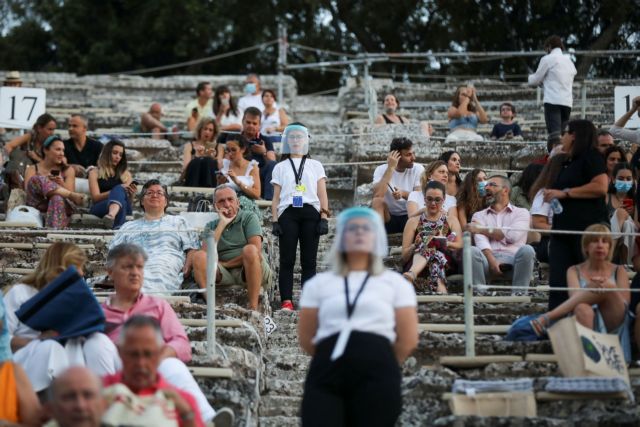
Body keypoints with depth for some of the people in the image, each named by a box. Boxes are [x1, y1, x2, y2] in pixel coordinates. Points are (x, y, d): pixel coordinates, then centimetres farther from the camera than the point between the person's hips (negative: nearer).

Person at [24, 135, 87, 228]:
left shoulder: (68, 170, 20)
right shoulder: (32, 170, 17)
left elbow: (69, 191, 6)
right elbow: (28, 191, 0)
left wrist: (61, 183, -14)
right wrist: (46, 182, -14)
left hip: (62, 204, 0)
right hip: (38, 206, 0)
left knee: (57, 198, -38)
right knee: (38, 179, -28)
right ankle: (74, 196, -42)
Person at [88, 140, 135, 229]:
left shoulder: (126, 174, 22)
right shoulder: (95, 172, 14)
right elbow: (96, 197, 0)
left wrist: (131, 194, -7)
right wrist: (119, 189, -13)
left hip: (123, 208, 2)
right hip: (99, 208, -2)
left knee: (119, 190, -33)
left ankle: (111, 215, -69)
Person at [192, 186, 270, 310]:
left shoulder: (249, 217, 10)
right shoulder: (211, 226, 19)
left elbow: (256, 250, -7)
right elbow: (207, 252, -2)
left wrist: (226, 264, -4)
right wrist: (222, 224, -2)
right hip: (224, 274, 2)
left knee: (250, 250, -34)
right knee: (199, 256, -21)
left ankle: (253, 307, -35)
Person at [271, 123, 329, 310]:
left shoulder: (315, 166, 15)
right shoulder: (280, 167, 15)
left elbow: (322, 194, 9)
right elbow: (276, 197, 11)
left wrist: (324, 217, -2)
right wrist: (275, 221, 1)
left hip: (310, 213, 0)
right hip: (287, 213, 0)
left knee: (309, 261, -1)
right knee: (287, 260, -5)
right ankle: (286, 301, -7)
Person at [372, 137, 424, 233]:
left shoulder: (418, 169, -4)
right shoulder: (381, 170, -7)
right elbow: (378, 195, -25)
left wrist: (404, 194, -31)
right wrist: (390, 168, -23)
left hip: (409, 217, 0)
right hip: (388, 218, 0)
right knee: (377, 201, -28)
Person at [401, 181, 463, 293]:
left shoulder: (451, 221, 23)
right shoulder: (414, 222, 20)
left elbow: (460, 246, 3)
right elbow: (404, 256, 11)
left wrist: (445, 243, -17)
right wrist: (415, 245, -11)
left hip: (446, 264, 0)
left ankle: (412, 274, -66)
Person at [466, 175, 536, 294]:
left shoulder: (521, 213, 17)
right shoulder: (479, 215, 22)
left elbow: (512, 235, -3)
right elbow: (481, 241, 2)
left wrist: (481, 230, 2)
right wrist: (492, 261, -19)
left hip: (513, 258, -1)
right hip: (488, 257, 1)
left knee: (526, 250, -33)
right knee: (472, 251, -31)